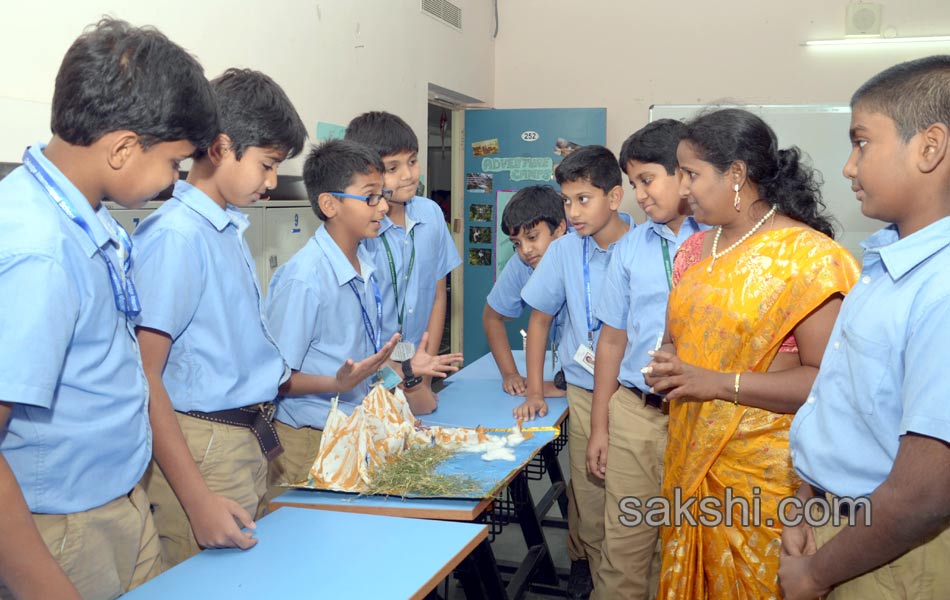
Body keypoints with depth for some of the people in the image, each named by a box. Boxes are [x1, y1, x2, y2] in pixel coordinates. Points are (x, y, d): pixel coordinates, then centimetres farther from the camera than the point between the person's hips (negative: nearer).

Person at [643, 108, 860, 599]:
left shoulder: (808, 255, -13)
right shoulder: (694, 251, 9)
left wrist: (717, 383, -22)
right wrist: (664, 369, -2)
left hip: (765, 478, -6)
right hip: (691, 462, 7)